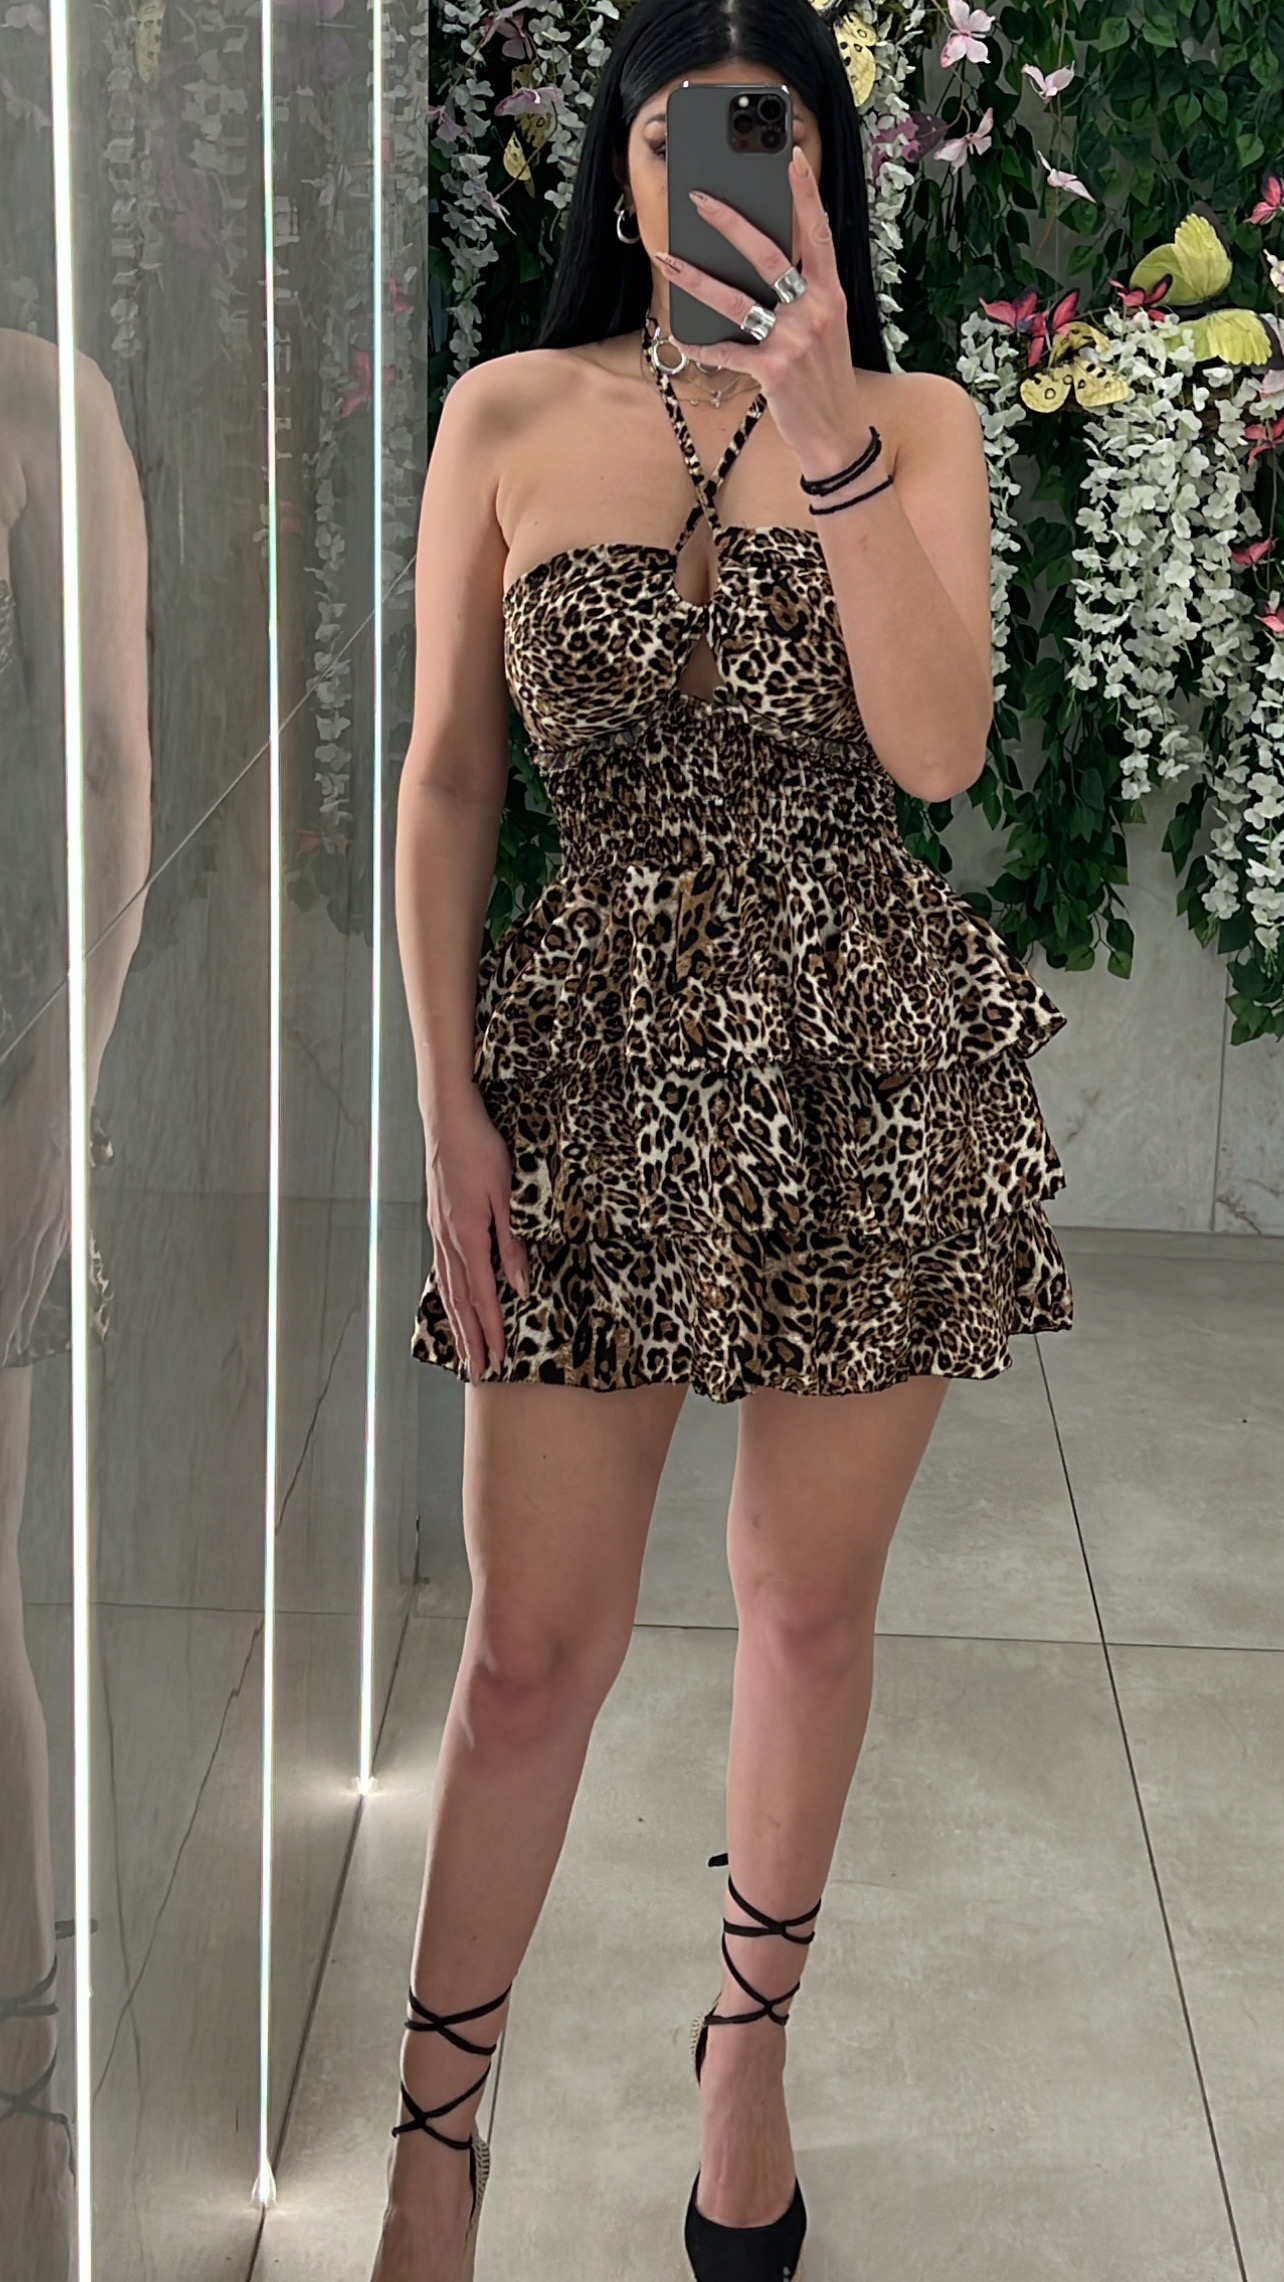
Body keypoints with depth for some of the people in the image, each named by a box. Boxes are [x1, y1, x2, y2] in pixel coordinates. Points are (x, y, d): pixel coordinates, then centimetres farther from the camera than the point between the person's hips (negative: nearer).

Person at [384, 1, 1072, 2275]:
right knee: (534, 1643, 2)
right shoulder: (509, 418, 3)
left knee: (808, 1602, 12)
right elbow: (444, 781, 3)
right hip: (593, 1058, 0)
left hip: (870, 1061, 1)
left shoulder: (916, 424, 3)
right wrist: (449, 1111, -3)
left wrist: (827, 434, -22)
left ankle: (747, 2052, 34)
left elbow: (936, 749, -13)